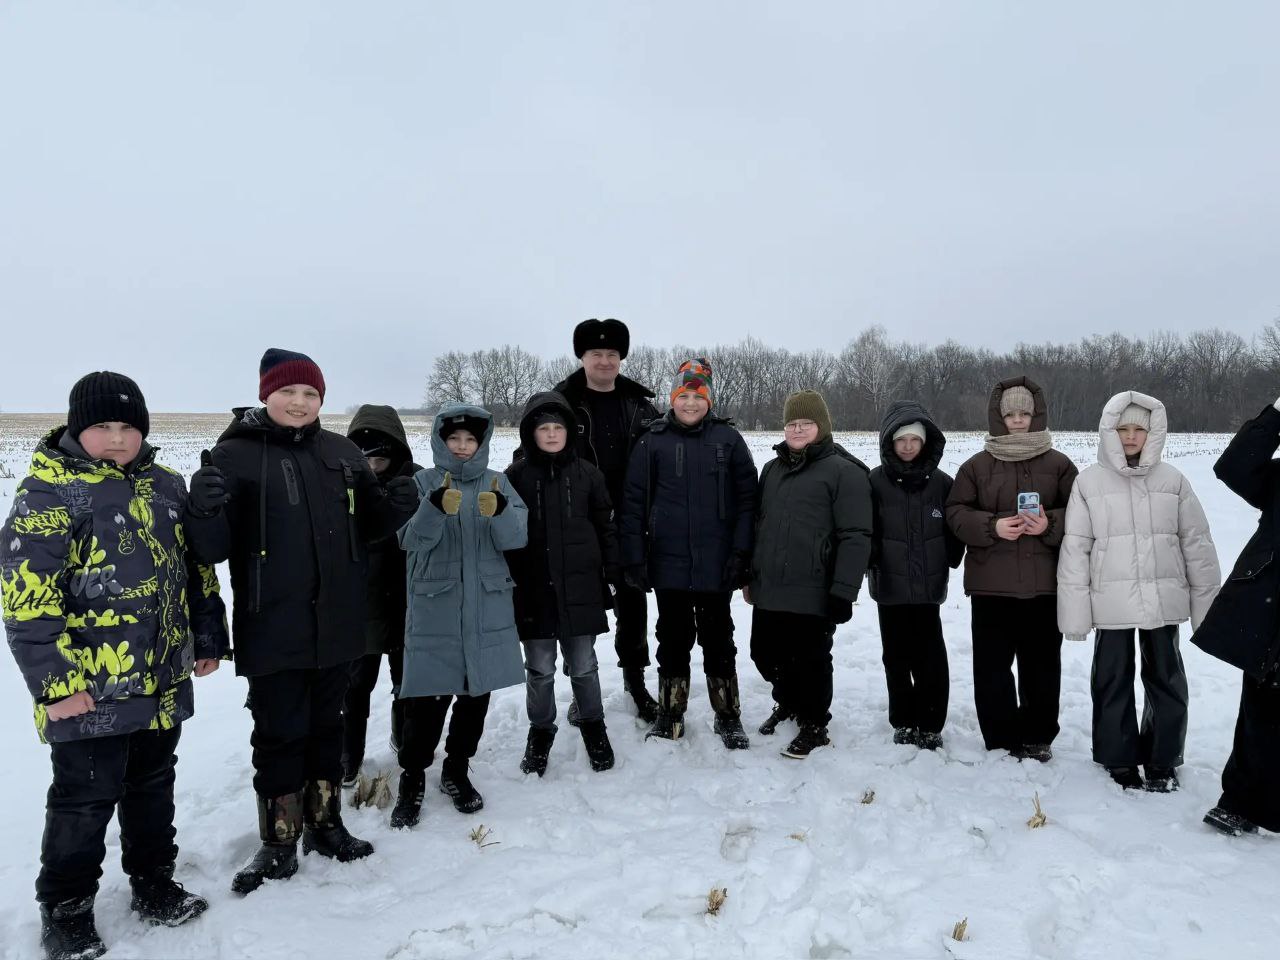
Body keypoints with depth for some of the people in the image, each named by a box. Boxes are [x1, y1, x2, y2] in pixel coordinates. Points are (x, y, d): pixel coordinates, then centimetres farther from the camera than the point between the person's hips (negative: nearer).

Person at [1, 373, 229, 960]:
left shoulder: (166, 486, 8)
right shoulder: (50, 491, -12)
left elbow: (196, 568, 16)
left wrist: (208, 639, 15)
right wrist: (55, 681, -18)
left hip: (162, 684, 6)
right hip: (89, 690, -6)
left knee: (152, 786, 19)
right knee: (85, 800, 7)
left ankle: (154, 886, 36)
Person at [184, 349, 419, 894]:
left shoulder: (343, 454, 7)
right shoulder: (234, 455, -7)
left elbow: (366, 528, 17)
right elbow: (211, 550, -8)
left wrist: (394, 508, -4)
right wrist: (205, 511, -29)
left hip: (336, 626, 4)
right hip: (272, 631, -4)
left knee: (327, 727, 17)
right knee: (279, 734, 5)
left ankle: (324, 824, 34)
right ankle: (279, 843, 22)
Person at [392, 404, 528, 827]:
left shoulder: (498, 483, 5)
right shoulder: (423, 482, 1)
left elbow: (516, 539, -7)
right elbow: (412, 540, -13)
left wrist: (499, 511, -27)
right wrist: (437, 507, -31)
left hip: (488, 612, 3)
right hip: (433, 611, -2)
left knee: (476, 694, 12)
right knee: (426, 699, -3)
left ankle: (457, 771, 31)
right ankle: (412, 777, 19)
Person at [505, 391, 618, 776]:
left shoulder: (586, 474, 1)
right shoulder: (516, 476, -1)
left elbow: (606, 528, 5)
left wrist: (611, 576, 3)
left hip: (579, 588, 0)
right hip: (533, 590, 0)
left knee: (583, 665, 11)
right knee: (540, 669, 9)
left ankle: (593, 726, 32)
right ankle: (540, 732, 29)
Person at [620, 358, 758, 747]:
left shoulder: (728, 439, 1)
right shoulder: (652, 441, 1)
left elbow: (746, 499, 0)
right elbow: (633, 502, 0)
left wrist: (741, 551, -6)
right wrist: (634, 557, -4)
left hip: (716, 564, 0)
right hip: (668, 562, 1)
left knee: (717, 638, 11)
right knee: (673, 638, 13)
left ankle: (727, 716, 25)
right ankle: (671, 714, 27)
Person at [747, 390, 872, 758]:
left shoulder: (843, 471, -9)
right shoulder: (772, 469, 14)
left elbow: (855, 537, -14)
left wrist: (843, 591, -19)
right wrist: (749, 575, 20)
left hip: (813, 595, -7)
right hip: (769, 590, 7)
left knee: (810, 662, 4)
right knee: (765, 654, 17)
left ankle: (814, 725, 25)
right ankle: (788, 702, 43)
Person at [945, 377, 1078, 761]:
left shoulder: (1059, 464, 4)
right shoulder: (976, 465, 4)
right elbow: (956, 513, 2)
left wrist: (1050, 524, -14)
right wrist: (992, 527, -14)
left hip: (1044, 584, 0)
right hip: (991, 584, 0)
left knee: (1041, 665, 9)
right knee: (992, 666, 4)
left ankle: (1038, 738, 25)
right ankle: (1001, 741, 18)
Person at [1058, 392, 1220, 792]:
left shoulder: (1172, 480, 3)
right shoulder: (1089, 481, -2)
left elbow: (1197, 543, 7)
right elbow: (1074, 548, -3)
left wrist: (1207, 603, 6)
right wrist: (1075, 609, -6)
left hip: (1164, 600, 2)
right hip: (1111, 602, -2)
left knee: (1166, 680, 11)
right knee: (1113, 681, 7)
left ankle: (1162, 761, 27)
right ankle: (1119, 760, 23)